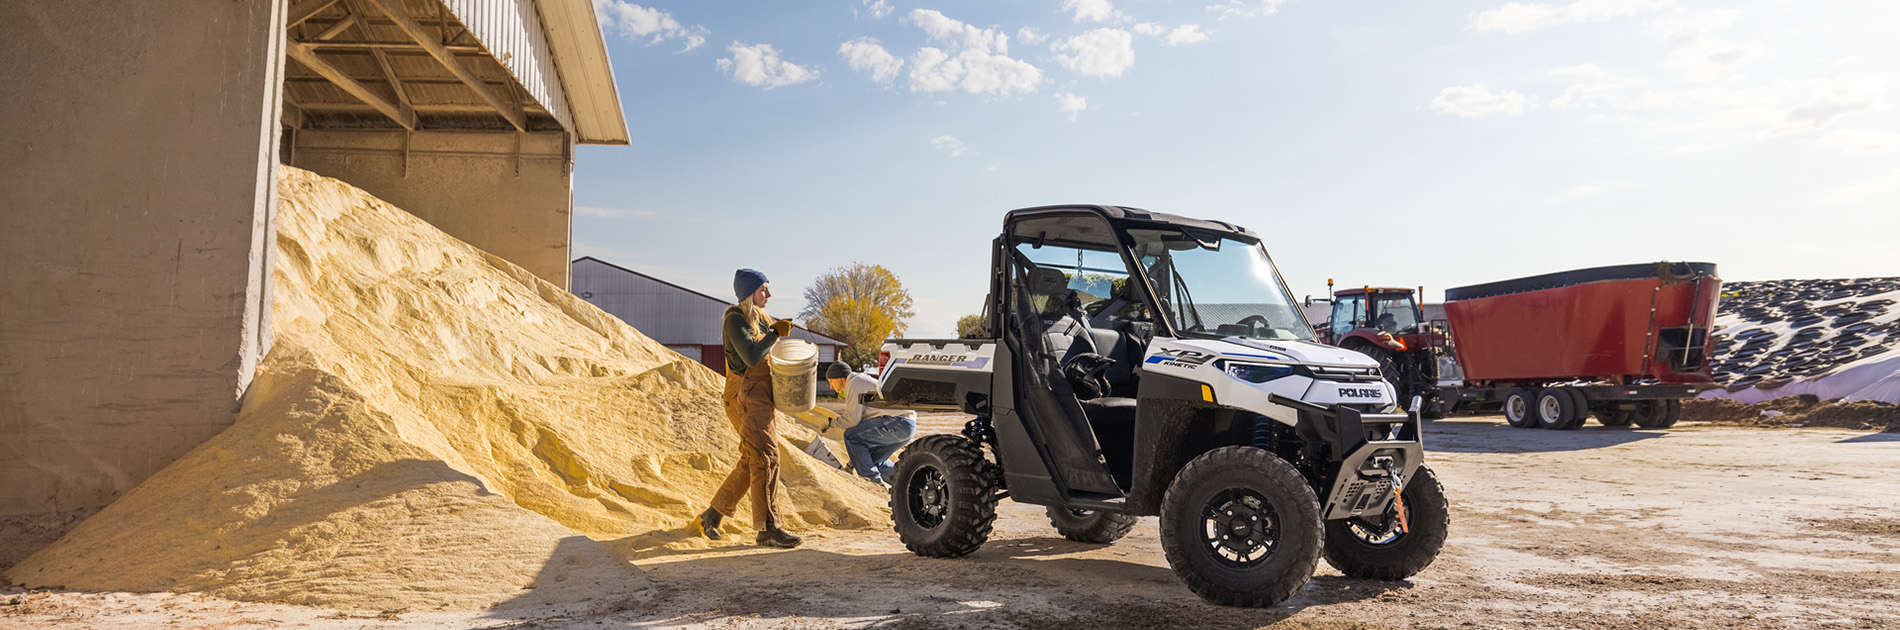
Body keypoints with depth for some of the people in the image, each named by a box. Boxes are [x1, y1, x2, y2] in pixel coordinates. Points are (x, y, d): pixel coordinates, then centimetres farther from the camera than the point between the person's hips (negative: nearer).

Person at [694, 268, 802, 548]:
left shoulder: (760, 318, 17)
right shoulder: (736, 320, -11)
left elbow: (768, 355, 23)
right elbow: (752, 357, -23)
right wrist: (776, 333, -14)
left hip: (760, 400, 10)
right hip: (746, 398, -10)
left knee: (751, 463, 12)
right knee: (766, 459, -12)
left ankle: (712, 516, 21)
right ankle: (768, 528, -8)